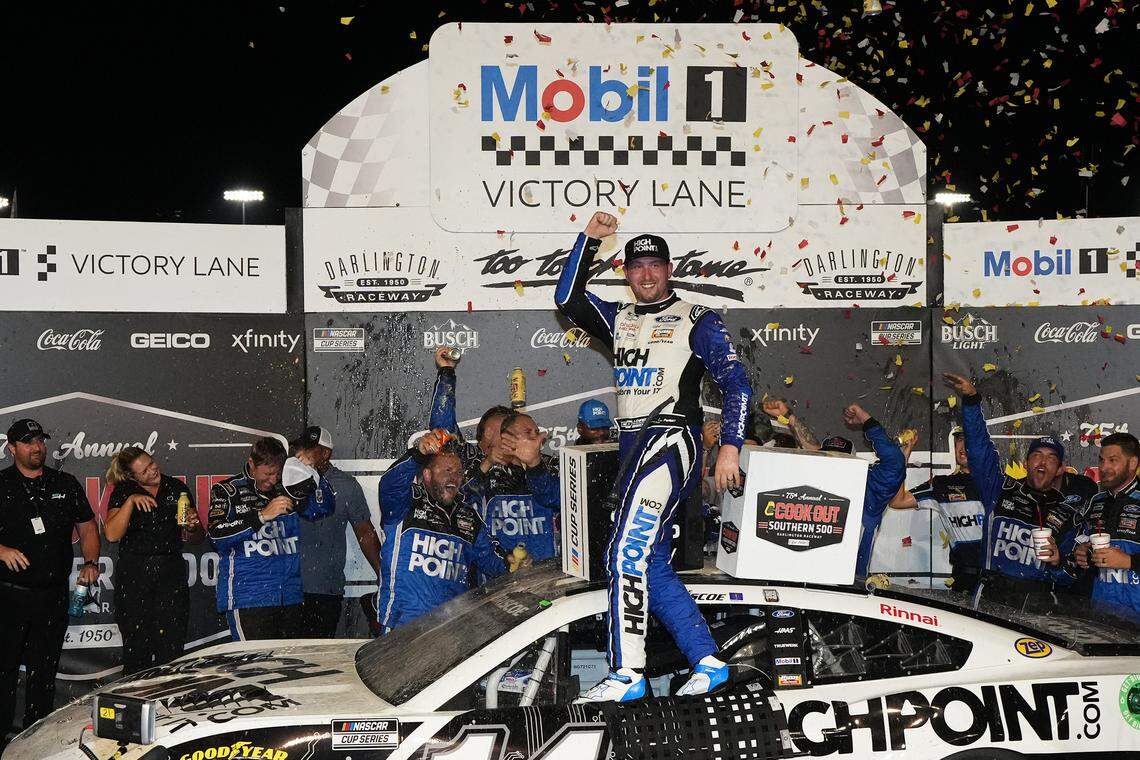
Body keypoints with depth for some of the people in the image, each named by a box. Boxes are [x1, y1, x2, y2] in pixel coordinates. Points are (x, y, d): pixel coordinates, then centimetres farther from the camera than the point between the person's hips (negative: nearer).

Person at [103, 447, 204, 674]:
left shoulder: (177, 488, 10)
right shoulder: (123, 492, 5)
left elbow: (195, 539, 14)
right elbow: (112, 534, -9)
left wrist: (192, 527, -9)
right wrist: (131, 501, -16)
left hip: (171, 574, 1)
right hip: (133, 576, -1)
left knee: (171, 653, -6)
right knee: (136, 652, -4)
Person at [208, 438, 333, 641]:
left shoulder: (285, 489, 14)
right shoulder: (227, 491, 1)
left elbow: (323, 509, 12)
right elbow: (216, 534, -12)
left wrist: (314, 479, -6)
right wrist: (262, 515, -19)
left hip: (290, 599, 5)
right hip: (248, 599, -5)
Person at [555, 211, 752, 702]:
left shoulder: (696, 321, 2)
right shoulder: (618, 319, 19)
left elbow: (736, 384, -2)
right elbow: (567, 298, 7)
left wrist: (730, 447, -13)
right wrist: (589, 240, 0)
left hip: (671, 443, -7)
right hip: (632, 448, 7)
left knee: (627, 553, -19)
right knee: (651, 566, 6)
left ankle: (626, 674, -19)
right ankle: (708, 662, 12)